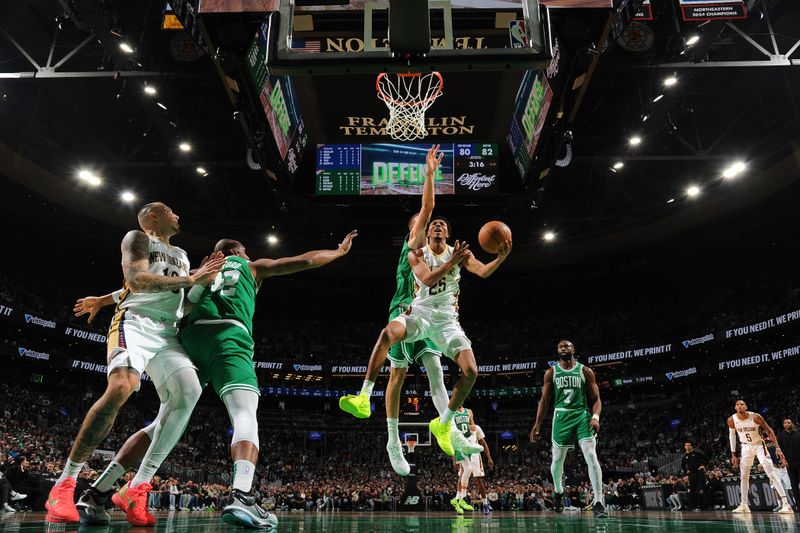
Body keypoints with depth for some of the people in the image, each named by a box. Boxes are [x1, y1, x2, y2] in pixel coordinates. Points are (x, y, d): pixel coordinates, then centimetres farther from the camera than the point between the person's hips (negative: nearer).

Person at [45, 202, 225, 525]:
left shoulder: (182, 256, 30)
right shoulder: (137, 238, 9)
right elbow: (136, 279, -10)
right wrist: (191, 280, -10)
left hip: (168, 332, 6)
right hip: (135, 321, -6)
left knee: (188, 391, -20)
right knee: (121, 386, -32)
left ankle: (138, 490, -18)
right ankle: (64, 485, -20)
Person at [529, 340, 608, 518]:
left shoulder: (585, 371, 4)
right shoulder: (551, 372, 7)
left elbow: (596, 399, 2)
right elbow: (545, 400, 8)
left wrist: (595, 417, -17)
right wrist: (537, 424, 1)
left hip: (582, 415, -1)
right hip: (561, 416, 2)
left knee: (591, 456, -16)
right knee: (557, 459, 8)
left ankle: (598, 503, -14)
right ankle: (558, 491, 36)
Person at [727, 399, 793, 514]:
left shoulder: (755, 417, -24)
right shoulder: (732, 420, -14)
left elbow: (769, 431, -14)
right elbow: (732, 435, 2)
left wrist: (777, 448, -21)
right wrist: (733, 454, 1)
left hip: (759, 445, -3)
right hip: (746, 447, 3)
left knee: (771, 474, -15)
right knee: (744, 476, 6)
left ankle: (786, 504, -16)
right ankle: (744, 505, 15)